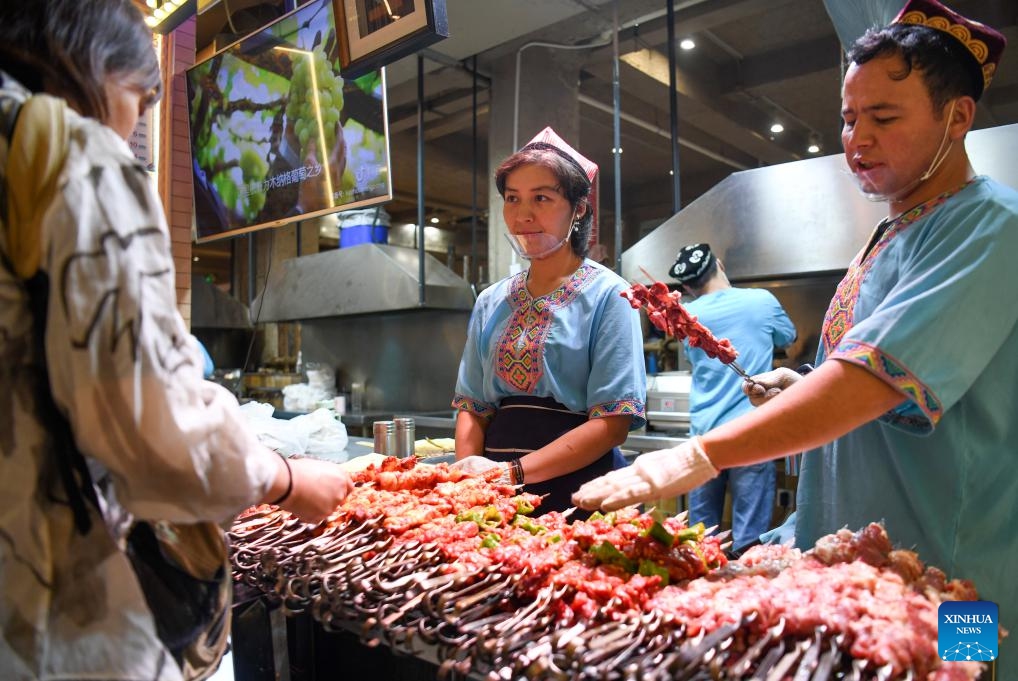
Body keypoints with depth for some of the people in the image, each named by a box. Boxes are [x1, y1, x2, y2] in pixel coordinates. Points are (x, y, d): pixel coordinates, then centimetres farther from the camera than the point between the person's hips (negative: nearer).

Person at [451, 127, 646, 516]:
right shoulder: (491, 303, 9)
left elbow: (613, 423, -13)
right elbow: (473, 405, 11)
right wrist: (468, 472, -8)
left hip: (576, 486, -3)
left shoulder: (607, 295, -6)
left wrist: (512, 471, -19)